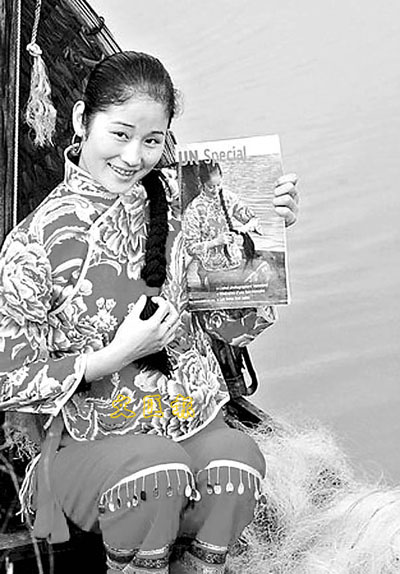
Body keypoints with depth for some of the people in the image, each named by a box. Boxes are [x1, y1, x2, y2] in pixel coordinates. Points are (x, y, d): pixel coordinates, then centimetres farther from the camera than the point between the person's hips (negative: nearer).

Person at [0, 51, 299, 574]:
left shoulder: (178, 210, 0)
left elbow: (235, 324, 5)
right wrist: (116, 356, -17)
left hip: (191, 418, 3)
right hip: (87, 442, -2)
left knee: (237, 462, -27)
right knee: (159, 468, -32)